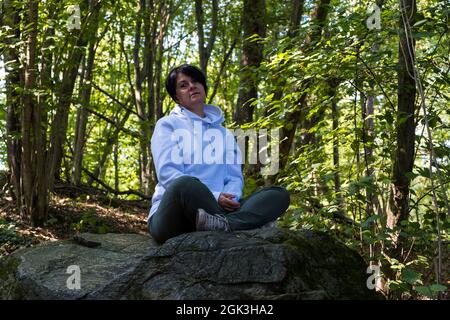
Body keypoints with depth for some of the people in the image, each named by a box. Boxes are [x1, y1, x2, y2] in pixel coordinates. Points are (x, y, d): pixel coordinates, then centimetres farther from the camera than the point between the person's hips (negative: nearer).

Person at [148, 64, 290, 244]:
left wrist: (229, 197, -12)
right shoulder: (167, 125, 11)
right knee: (186, 184, -39)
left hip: (213, 210, 5)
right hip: (175, 214, -4)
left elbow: (235, 176, 14)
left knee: (279, 194, -15)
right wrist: (213, 197, -16)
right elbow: (167, 172, -4)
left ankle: (223, 224, -41)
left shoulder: (224, 133, 24)